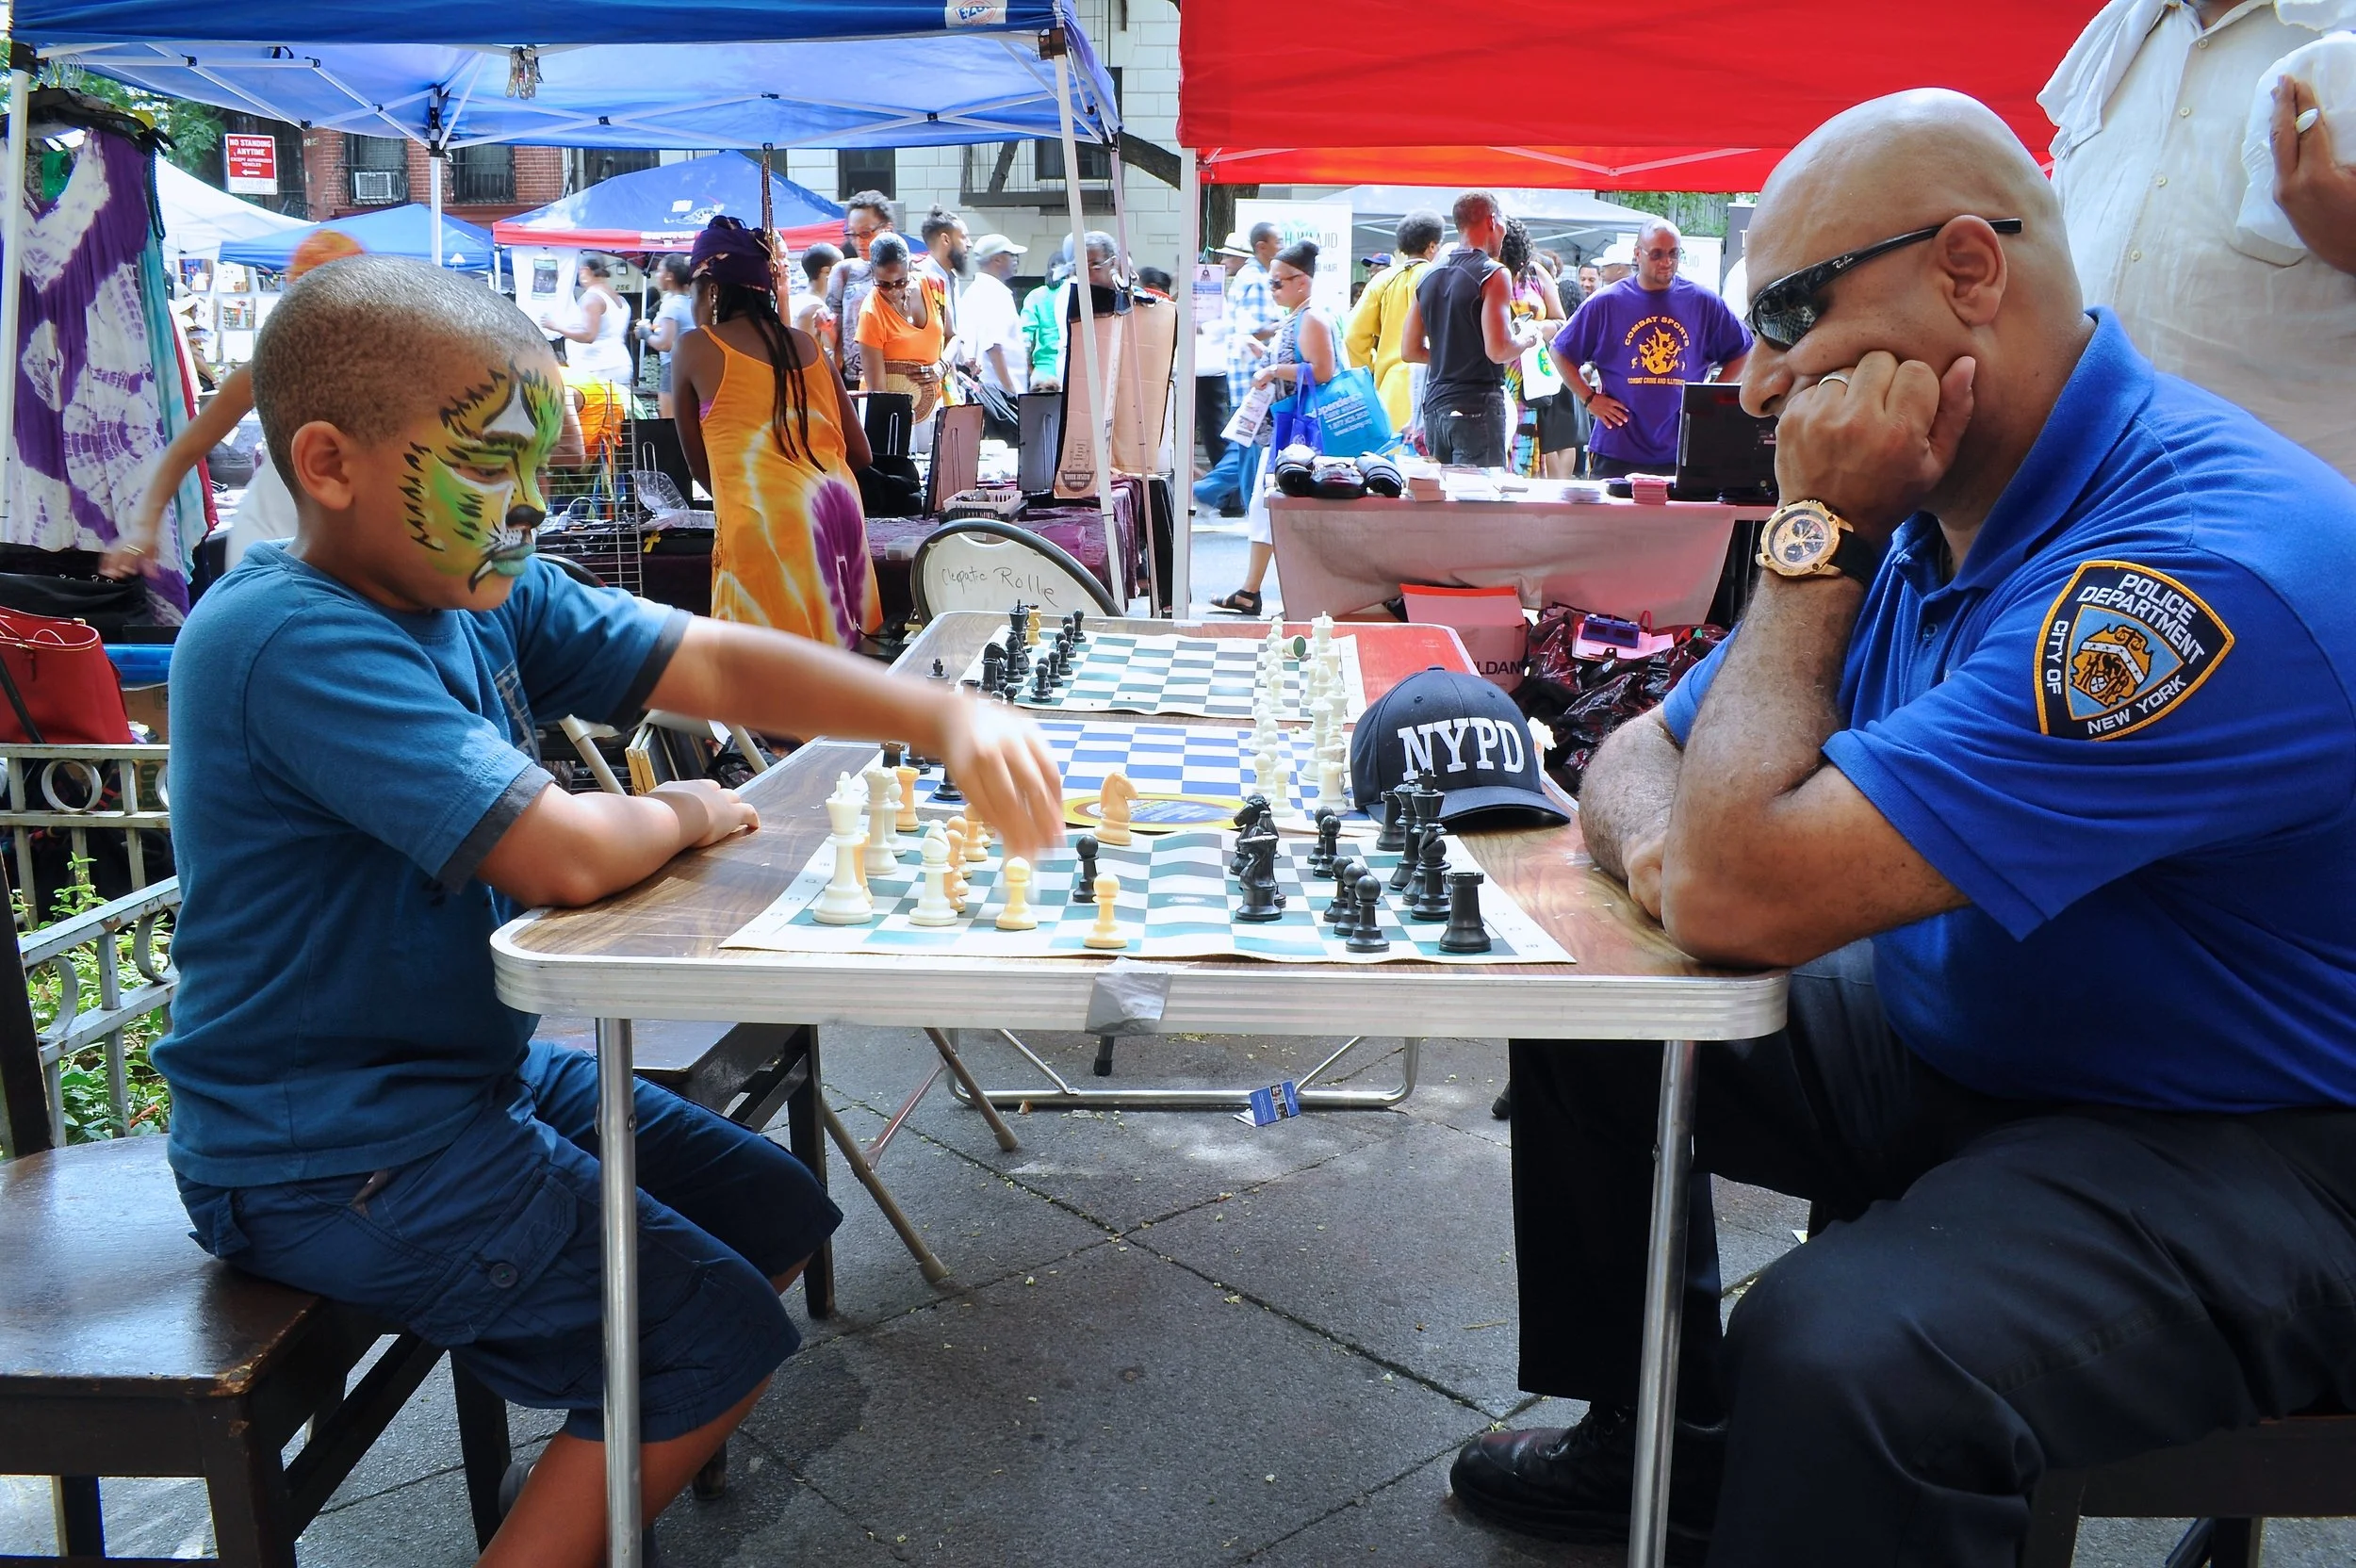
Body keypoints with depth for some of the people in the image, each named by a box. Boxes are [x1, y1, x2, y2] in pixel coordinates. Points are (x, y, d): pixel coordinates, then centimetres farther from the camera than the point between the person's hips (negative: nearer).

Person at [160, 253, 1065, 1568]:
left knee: (778, 1220, 15)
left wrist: (946, 716, -21)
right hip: (332, 1157, -9)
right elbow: (565, 854, -35)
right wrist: (682, 816, -12)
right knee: (718, 1342, -9)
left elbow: (714, 664, -6)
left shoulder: (486, 596, 0)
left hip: (472, 1062, 9)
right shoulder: (295, 642, -26)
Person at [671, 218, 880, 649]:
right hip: (841, 511, 6)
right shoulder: (806, 345, 17)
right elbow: (859, 452, 18)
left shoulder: (696, 347, 5)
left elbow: (696, 463, 15)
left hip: (765, 524, -5)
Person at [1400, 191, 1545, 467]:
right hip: (1477, 406, -7)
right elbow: (1498, 350, -18)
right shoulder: (1493, 274, -9)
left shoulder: (1430, 276, 12)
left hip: (1435, 404, 7)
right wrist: (1527, 338, 1)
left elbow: (1409, 351, 15)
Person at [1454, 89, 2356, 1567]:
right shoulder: (1922, 512, -1)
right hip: (1963, 1042, 9)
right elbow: (1647, 753, 7)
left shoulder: (2205, 566, -30)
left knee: (1841, 1354, -35)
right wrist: (1664, 831, -17)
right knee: (1589, 1015, 11)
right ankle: (1661, 1442, 27)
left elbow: (1744, 901, -33)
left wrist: (1817, 537, -24)